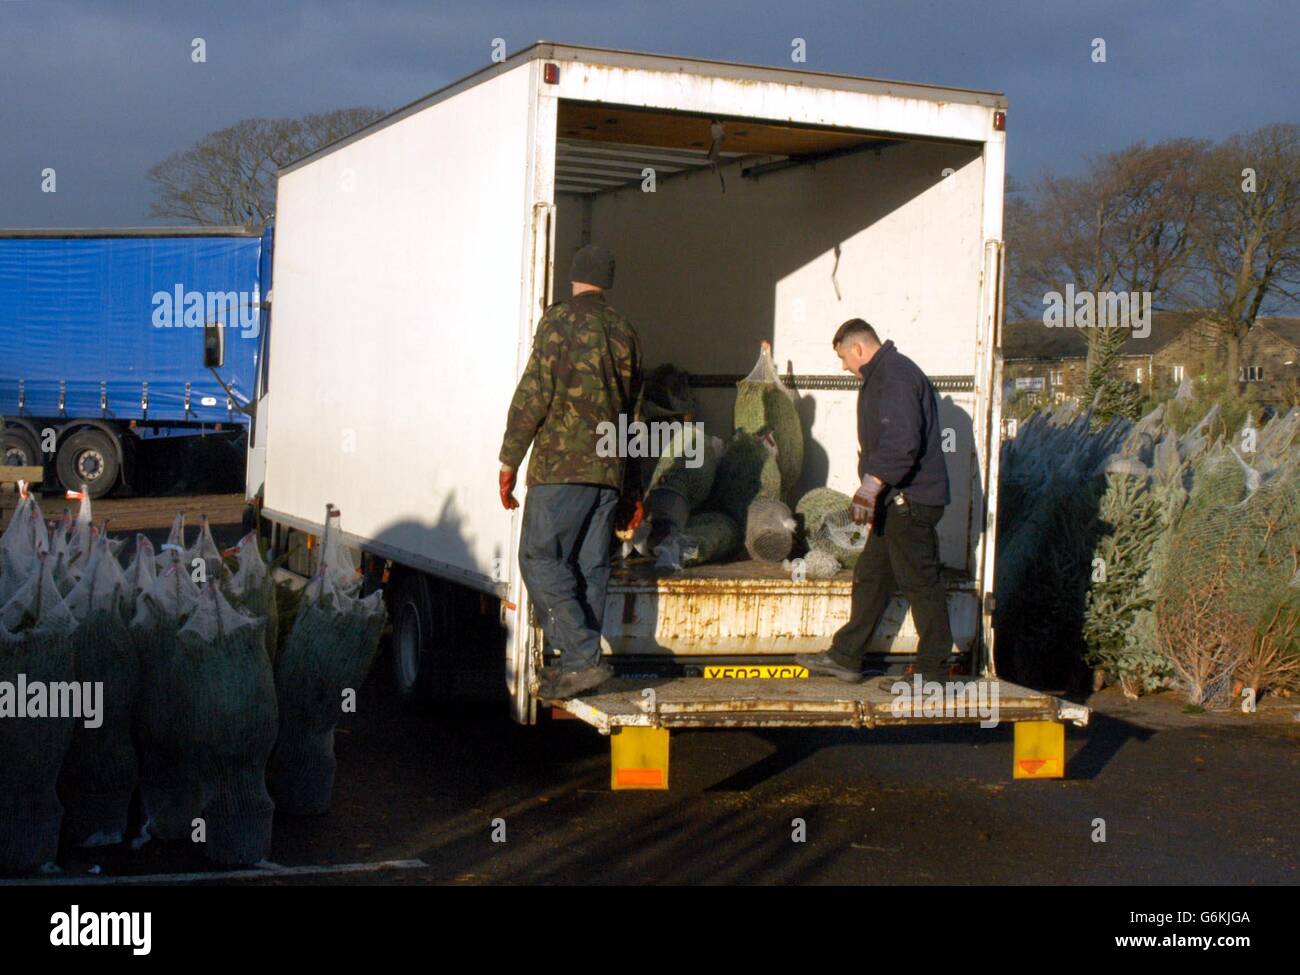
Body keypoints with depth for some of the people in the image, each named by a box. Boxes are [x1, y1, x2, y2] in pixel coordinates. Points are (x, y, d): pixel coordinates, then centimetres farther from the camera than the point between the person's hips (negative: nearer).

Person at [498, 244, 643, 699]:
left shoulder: (560, 320, -4)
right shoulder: (624, 331, 15)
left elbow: (535, 393, -11)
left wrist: (510, 460, -4)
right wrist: (629, 489, 26)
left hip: (561, 464, -6)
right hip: (609, 468, 7)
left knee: (540, 559, -4)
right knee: (590, 567, 9)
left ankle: (583, 657, -13)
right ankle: (579, 663, 12)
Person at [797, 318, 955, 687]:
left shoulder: (895, 376, -15)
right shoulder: (884, 375, 19)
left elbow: (902, 442, -27)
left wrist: (872, 484, -31)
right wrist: (874, 488, 28)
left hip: (911, 500, -11)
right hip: (897, 500, 11)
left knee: (920, 582, -5)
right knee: (870, 577, 14)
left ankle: (932, 671, 1)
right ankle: (846, 658, 20)